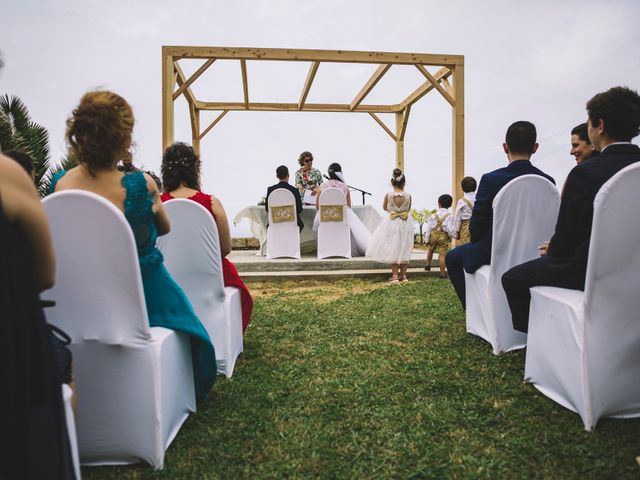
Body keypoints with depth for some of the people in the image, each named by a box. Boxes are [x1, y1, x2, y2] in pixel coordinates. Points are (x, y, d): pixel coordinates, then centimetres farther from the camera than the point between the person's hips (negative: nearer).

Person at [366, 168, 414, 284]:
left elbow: (384, 208, 6)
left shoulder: (388, 195, -12)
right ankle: (403, 276, 17)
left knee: (393, 249, 8)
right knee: (404, 249, 13)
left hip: (392, 224, -1)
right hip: (406, 225, 2)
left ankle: (395, 276, 8)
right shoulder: (408, 196, -9)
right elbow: (408, 210, 6)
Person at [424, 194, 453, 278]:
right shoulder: (449, 216, -8)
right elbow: (450, 229, -14)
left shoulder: (434, 215, 1)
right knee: (442, 255, -2)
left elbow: (428, 228, 1)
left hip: (434, 234, 3)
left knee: (430, 250, 28)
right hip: (444, 236, -3)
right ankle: (442, 273, 1)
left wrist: (427, 239, 7)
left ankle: (428, 265, 39)